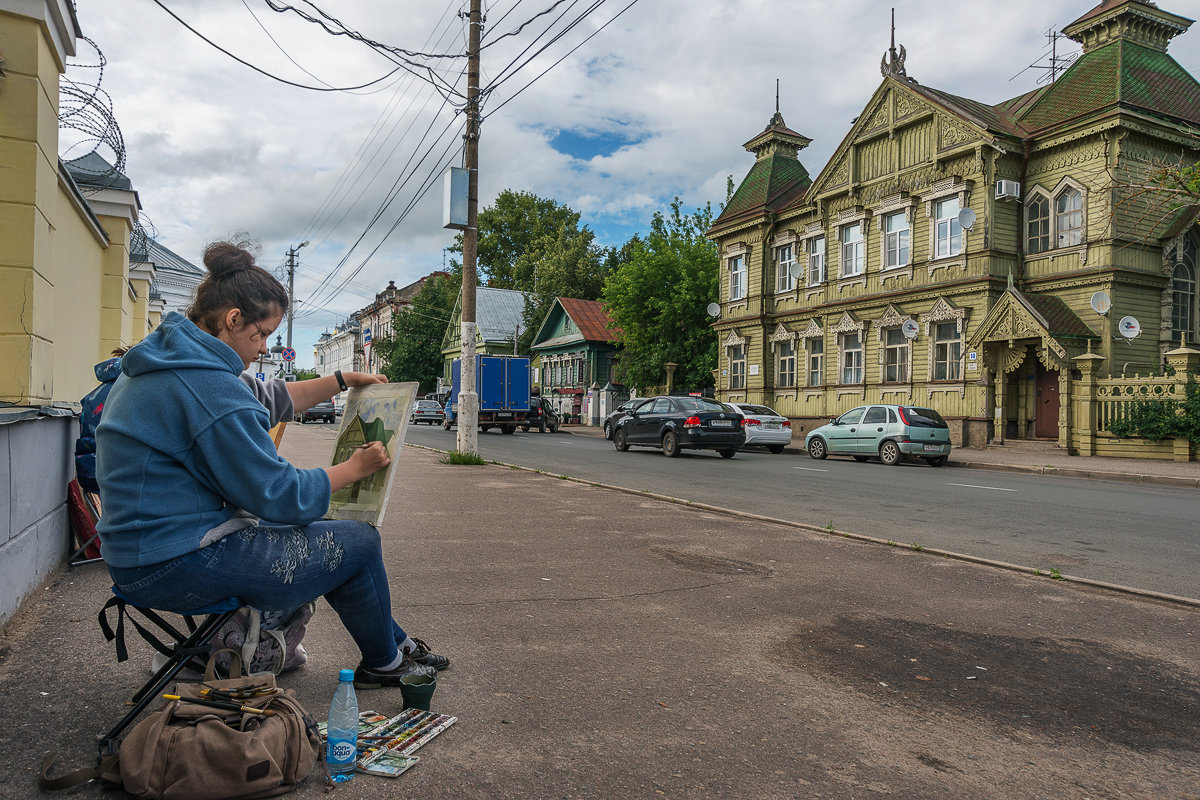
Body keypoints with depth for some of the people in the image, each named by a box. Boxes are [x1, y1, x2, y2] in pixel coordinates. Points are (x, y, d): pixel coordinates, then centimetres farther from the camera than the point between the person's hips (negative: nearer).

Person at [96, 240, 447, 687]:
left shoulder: (163, 360, 10)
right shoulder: (208, 384, -24)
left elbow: (265, 401, 21)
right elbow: (280, 496, -21)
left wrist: (341, 381, 24)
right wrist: (354, 468, -6)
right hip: (179, 566, -11)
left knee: (321, 534, 20)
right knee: (358, 543, -2)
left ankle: (393, 641, 32)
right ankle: (384, 664, 23)